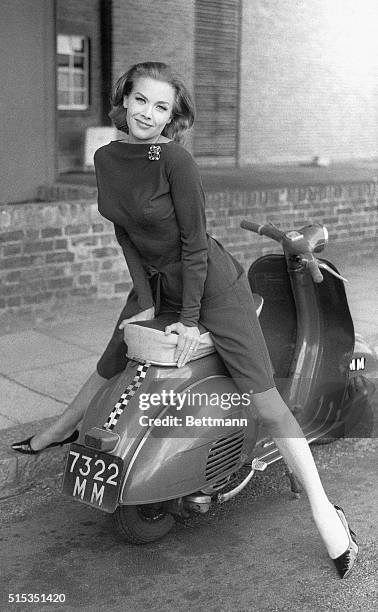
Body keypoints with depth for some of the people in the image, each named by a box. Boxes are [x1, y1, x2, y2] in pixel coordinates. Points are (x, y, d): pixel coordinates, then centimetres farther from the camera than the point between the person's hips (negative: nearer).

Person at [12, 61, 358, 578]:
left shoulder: (175, 159, -22)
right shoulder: (106, 158, -1)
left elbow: (194, 241, -19)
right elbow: (125, 234, 5)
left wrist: (189, 319, -15)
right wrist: (146, 301, 0)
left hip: (212, 283, -6)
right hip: (154, 283, 6)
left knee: (266, 401, -9)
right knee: (109, 365, 21)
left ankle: (324, 509, -1)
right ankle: (63, 430, 49)